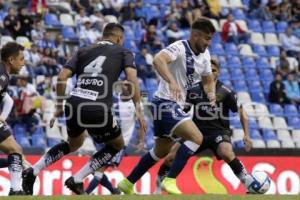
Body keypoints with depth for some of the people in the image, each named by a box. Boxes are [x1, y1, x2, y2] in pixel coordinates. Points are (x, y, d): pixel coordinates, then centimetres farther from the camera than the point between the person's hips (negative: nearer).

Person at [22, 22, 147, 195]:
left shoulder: (84, 51, 23)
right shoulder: (123, 52, 15)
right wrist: (138, 109, -6)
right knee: (116, 145, 22)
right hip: (98, 109, -5)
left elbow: (62, 77, 11)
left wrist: (59, 107, 19)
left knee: (74, 143, 34)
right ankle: (77, 180, 10)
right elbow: (132, 77, -4)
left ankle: (33, 171, 21)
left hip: (74, 104, 5)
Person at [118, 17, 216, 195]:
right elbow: (158, 60, -37)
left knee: (161, 151, 21)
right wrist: (172, 82, -52)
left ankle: (128, 183, 32)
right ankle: (170, 180, -21)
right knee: (196, 138, -24)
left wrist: (211, 92, -3)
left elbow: (208, 80, 21)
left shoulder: (205, 54, 8)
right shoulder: (180, 48, -18)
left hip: (175, 106, 10)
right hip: (166, 102, -10)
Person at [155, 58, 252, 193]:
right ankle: (158, 186, 8)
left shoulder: (226, 92, -5)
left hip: (219, 132, -3)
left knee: (227, 153, -34)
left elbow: (241, 112, 1)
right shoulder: (193, 91, 3)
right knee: (172, 156, -12)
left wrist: (246, 135, -8)